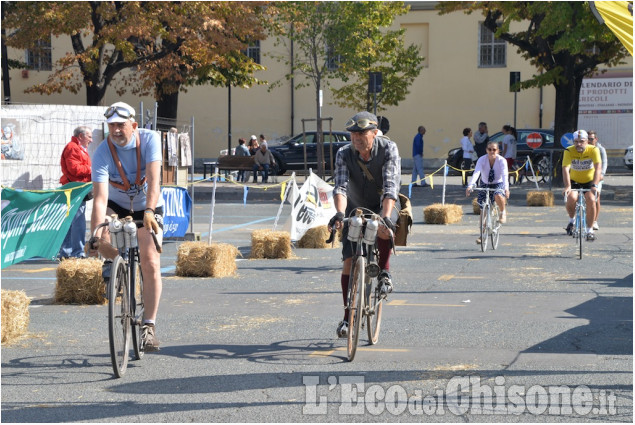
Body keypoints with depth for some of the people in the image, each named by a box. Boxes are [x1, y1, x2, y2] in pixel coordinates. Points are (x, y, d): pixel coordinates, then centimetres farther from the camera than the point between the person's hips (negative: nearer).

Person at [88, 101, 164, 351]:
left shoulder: (149, 139, -24)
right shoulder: (102, 153, -24)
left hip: (147, 208, -1)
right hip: (117, 206, 2)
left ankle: (149, 326, -7)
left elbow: (153, 180, -35)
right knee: (99, 220, -32)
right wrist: (96, 234, -46)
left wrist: (149, 212, -51)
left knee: (150, 264, -13)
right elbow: (100, 197, -34)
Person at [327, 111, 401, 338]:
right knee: (349, 261, -7)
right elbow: (340, 187, -30)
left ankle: (384, 271, -11)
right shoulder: (344, 154, -18)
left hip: (383, 204, -2)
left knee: (384, 228, -38)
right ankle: (348, 316, 3)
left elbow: (391, 186, -34)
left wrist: (385, 216, -49)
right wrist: (340, 213, -50)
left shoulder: (389, 149, -24)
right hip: (356, 207, 2)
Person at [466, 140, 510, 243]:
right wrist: (470, 186, -46)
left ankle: (502, 212, -4)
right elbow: (476, 173, -30)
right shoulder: (482, 160, -17)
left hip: (498, 184, -2)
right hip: (484, 184, 2)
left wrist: (506, 188, -49)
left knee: (498, 196, -36)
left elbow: (505, 175, -31)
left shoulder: (502, 160, -19)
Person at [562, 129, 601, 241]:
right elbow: (565, 169, -28)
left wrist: (595, 185, -42)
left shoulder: (593, 150, -18)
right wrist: (567, 186, -42)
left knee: (591, 200, -25)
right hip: (574, 181, 0)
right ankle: (571, 220, 3)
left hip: (589, 182, 0)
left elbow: (598, 168, -28)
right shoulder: (569, 151, -18)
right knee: (571, 198, -28)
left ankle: (590, 230, -12)